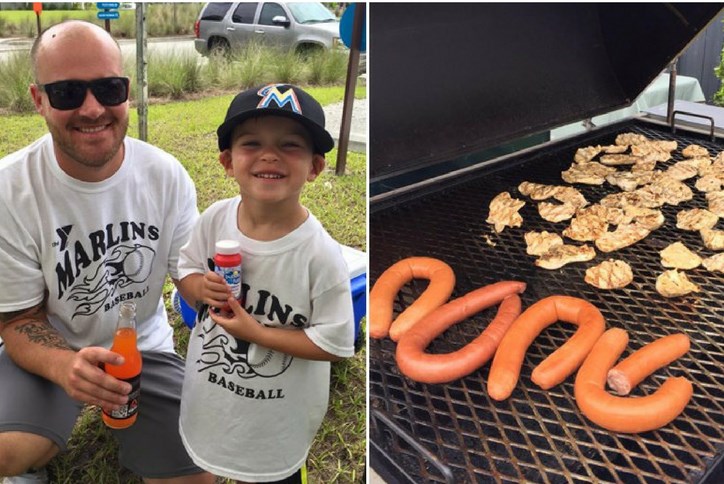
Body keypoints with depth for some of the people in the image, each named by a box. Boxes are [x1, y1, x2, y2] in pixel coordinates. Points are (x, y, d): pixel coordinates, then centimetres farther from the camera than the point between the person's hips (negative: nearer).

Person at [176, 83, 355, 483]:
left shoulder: (320, 254, -29)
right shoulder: (216, 218, -15)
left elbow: (335, 344, -23)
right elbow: (186, 267, 2)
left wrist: (256, 332, -26)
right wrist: (198, 287, -20)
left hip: (278, 413, -4)